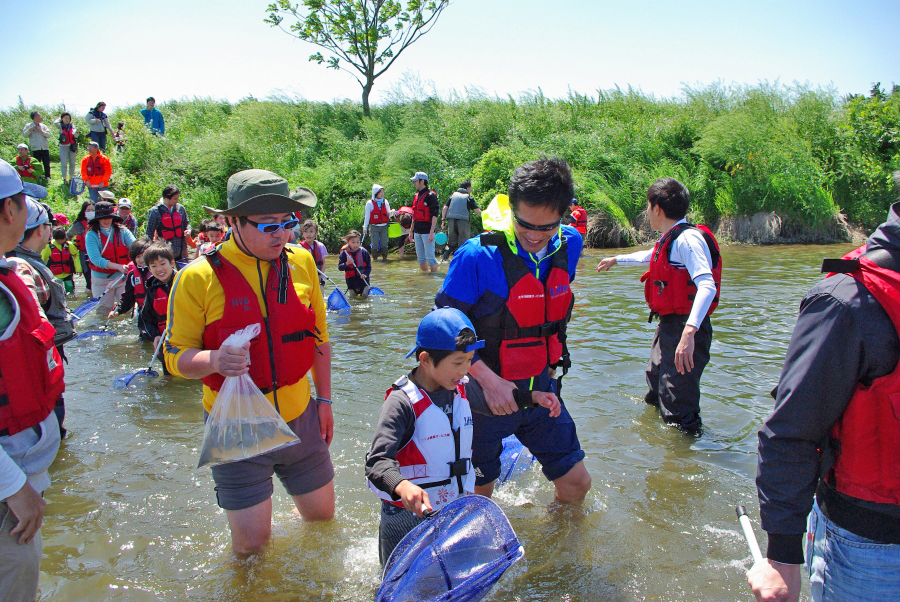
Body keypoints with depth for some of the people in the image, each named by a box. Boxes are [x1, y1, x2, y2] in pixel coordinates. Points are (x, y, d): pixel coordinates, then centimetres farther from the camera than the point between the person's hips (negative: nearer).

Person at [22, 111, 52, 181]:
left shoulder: (43, 126, 12)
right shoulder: (28, 126, 5)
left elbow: (48, 134, 3)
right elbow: (24, 135, 0)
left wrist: (41, 131, -11)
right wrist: (29, 130, -15)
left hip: (45, 148, 2)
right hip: (35, 149, -2)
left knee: (46, 164, 2)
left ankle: (47, 177, 12)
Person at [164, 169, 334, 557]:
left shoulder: (301, 263, 0)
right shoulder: (199, 277, -12)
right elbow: (176, 356, -9)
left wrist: (324, 400, 12)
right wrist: (215, 360, -31)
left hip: (300, 419, 4)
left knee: (322, 517, 17)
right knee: (252, 543, 2)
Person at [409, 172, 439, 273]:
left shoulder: (430, 196, -8)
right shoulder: (416, 196, 16)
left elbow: (435, 215, -13)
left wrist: (431, 233, -19)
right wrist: (411, 231, 20)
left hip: (427, 231, -8)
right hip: (417, 232, 8)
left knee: (430, 257, -7)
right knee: (420, 258, 11)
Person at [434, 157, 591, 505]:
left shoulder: (568, 246, -3)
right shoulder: (478, 257, -22)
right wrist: (488, 379, -24)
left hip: (540, 390, 5)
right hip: (486, 392, -5)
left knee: (577, 483, 14)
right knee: (478, 494, 11)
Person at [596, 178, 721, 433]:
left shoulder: (688, 238, -19)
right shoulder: (669, 240, 13)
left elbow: (707, 286, -32)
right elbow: (649, 257, 37)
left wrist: (689, 332, -44)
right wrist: (615, 259, 53)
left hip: (686, 330, -11)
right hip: (668, 326, 11)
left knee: (678, 409, -9)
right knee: (655, 391, 27)